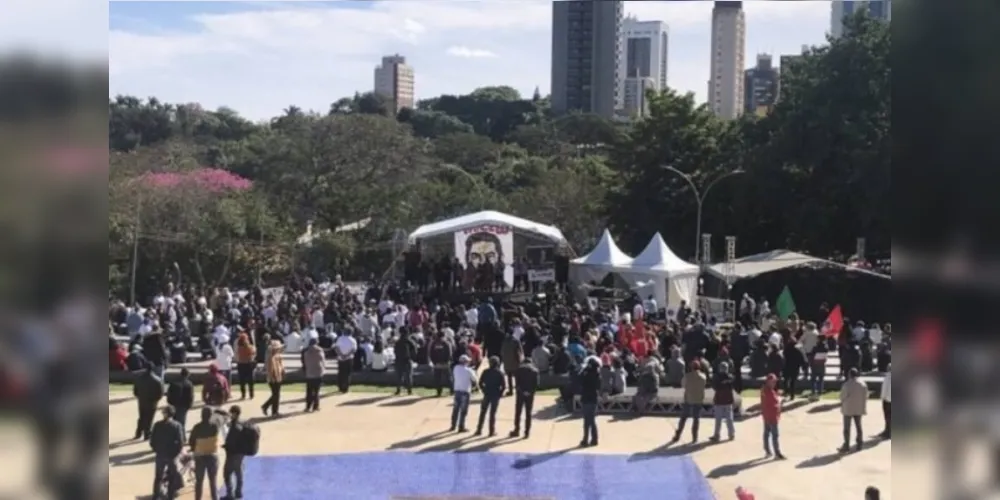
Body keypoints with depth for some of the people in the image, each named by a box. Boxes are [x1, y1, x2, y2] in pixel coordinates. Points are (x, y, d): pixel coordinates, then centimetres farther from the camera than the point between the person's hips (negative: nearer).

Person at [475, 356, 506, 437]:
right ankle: (492, 431, 6)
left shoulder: (486, 372, -2)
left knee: (483, 412, 10)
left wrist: (484, 390, 9)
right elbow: (504, 385, -11)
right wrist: (500, 393, 3)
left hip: (487, 394, 1)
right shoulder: (500, 373, -7)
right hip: (496, 395, -1)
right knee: (493, 413, 4)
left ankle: (479, 430, 9)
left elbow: (480, 383, -2)